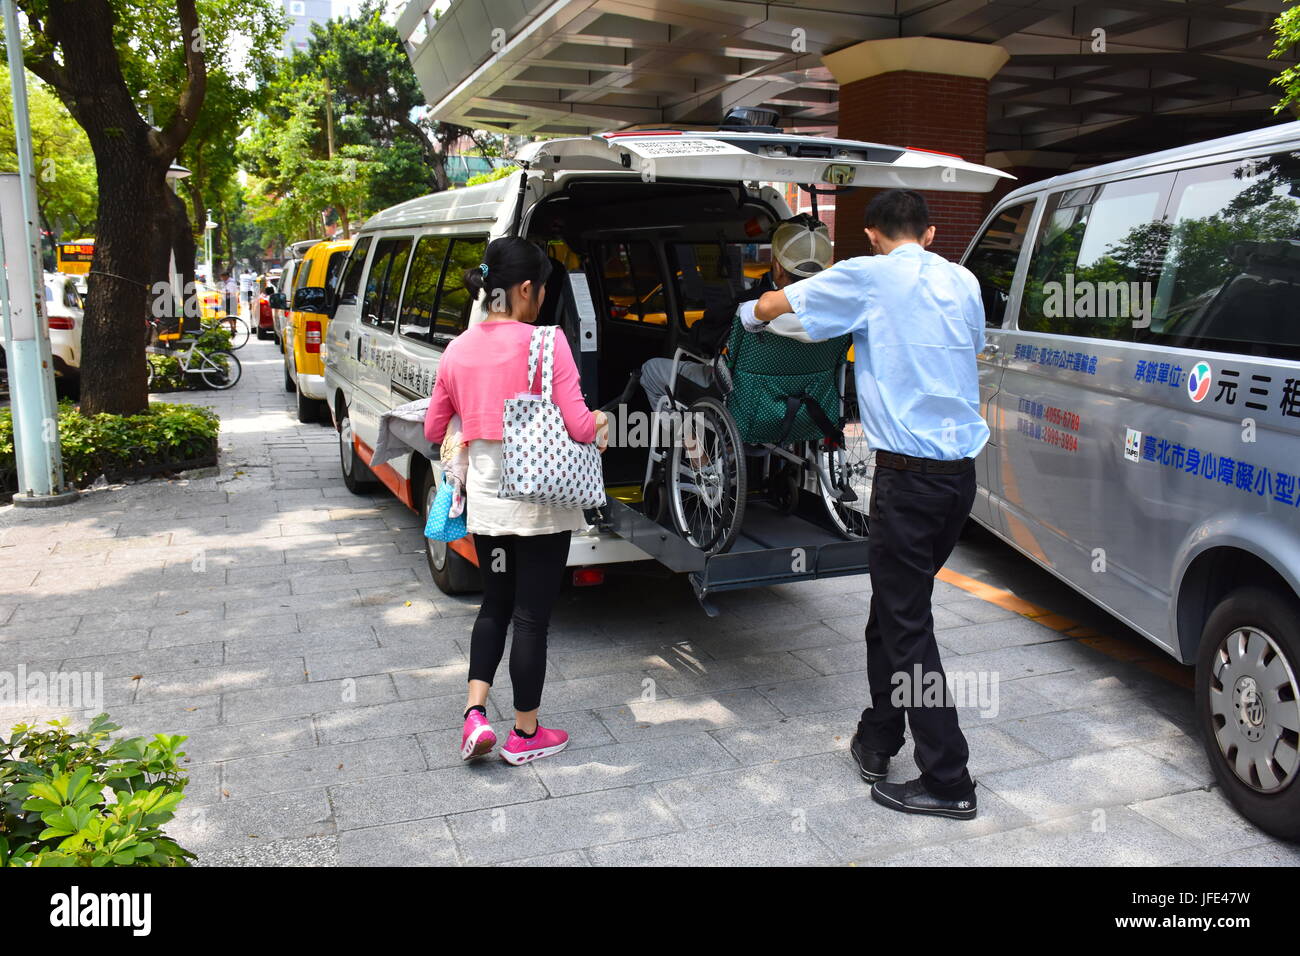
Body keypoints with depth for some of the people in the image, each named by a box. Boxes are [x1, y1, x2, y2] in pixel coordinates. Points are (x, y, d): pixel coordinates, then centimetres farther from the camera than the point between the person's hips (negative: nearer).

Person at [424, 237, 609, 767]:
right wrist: (601, 423, 5)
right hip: (539, 501, -5)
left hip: (484, 501, 5)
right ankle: (525, 734, 21)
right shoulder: (546, 342, -15)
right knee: (531, 615, 7)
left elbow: (433, 429, 12)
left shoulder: (457, 350, 1)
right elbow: (579, 426, -17)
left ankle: (475, 711, 13)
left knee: (495, 604, 23)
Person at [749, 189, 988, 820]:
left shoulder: (870, 277, -5)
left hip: (908, 472, -7)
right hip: (961, 471, 7)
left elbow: (767, 306, 3)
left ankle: (947, 781, 5)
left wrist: (754, 312, 28)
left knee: (907, 623, 0)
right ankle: (876, 741, 29)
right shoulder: (962, 282, 12)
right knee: (896, 605, 18)